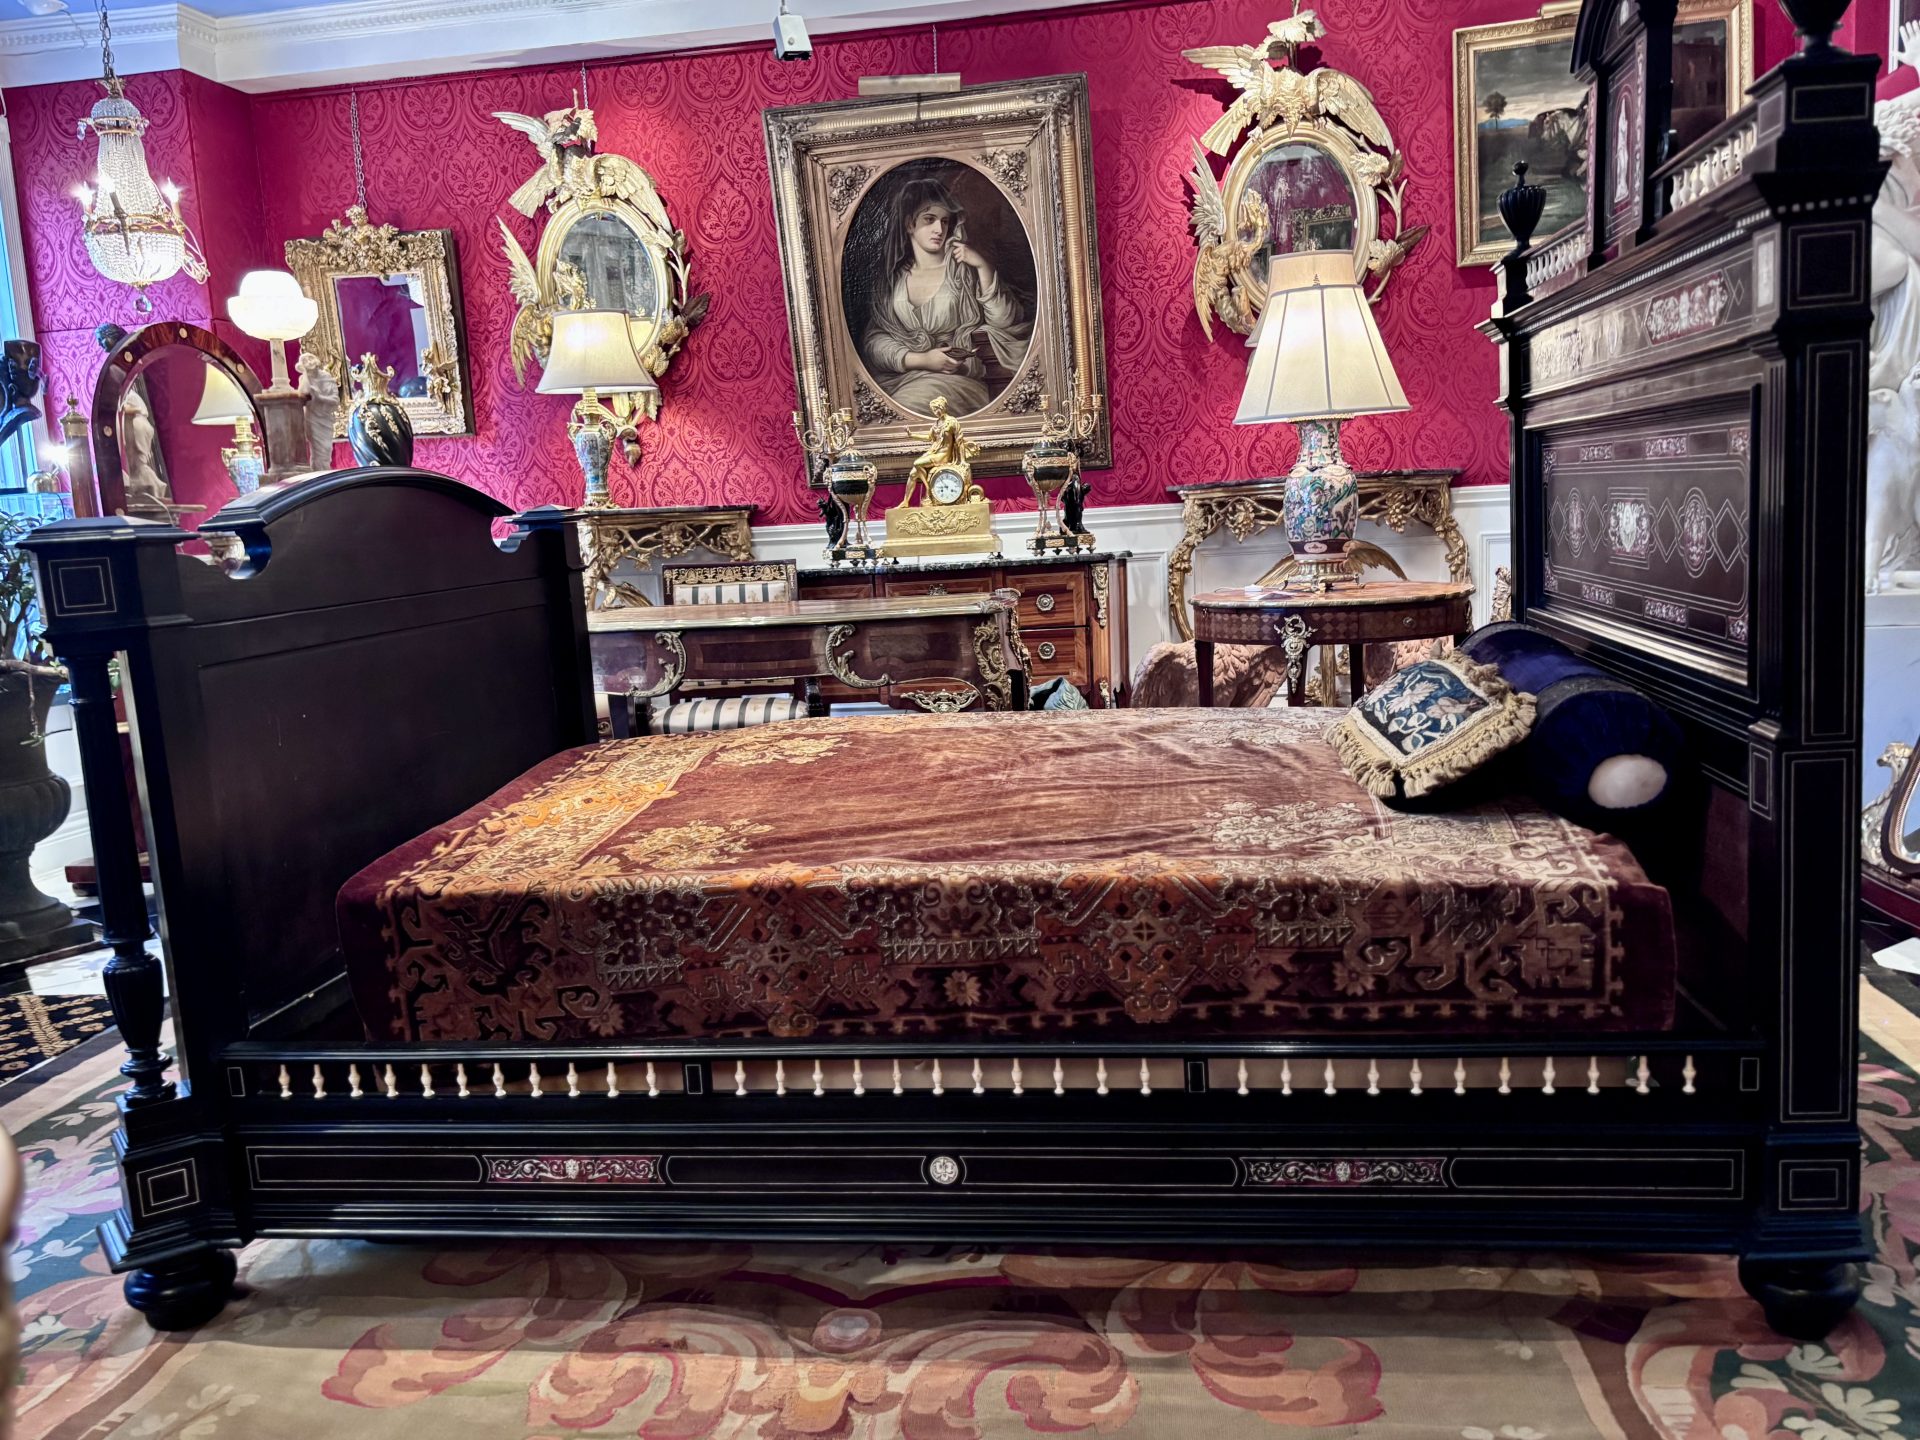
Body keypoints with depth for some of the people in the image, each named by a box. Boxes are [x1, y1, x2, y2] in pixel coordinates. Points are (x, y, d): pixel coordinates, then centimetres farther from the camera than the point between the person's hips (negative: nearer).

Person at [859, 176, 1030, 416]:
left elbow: (1006, 324, -2)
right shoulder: (891, 277, 11)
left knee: (912, 404, -32)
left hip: (959, 378, -2)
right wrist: (920, 360, -11)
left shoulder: (965, 267, 4)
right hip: (898, 377, 2)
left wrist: (984, 268, -12)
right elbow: (873, 338, 5)